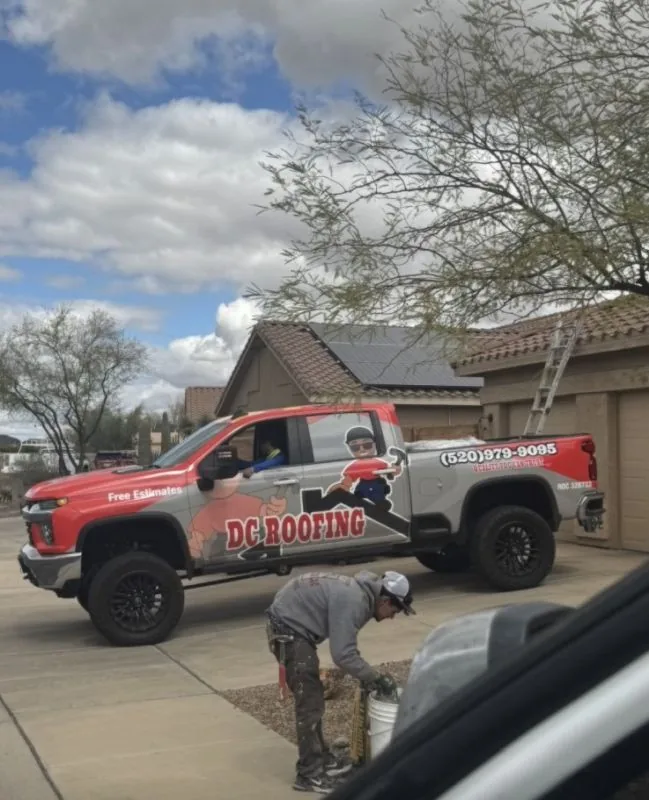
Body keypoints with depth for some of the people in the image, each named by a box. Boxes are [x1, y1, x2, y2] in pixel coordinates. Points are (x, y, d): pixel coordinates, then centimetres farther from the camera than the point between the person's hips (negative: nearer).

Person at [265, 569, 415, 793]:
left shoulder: (361, 593, 7)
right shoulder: (353, 601, -24)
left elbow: (346, 646, 17)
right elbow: (342, 655, -25)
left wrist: (366, 675, 10)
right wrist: (376, 678, -16)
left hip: (294, 626, 10)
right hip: (287, 628, -10)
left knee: (312, 698, 17)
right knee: (310, 702, -6)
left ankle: (320, 758, 28)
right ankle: (309, 774, 2)